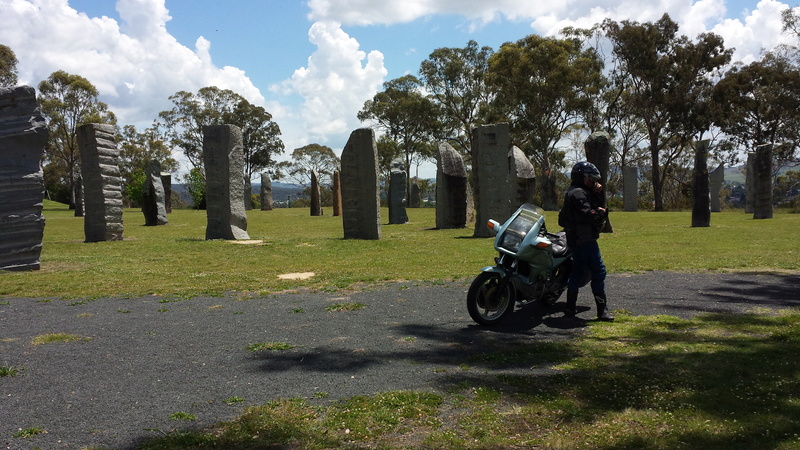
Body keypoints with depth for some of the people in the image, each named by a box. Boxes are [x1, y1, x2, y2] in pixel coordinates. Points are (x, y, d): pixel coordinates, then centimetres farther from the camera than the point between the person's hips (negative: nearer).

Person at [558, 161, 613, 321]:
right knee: (598, 272, -10)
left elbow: (597, 206, 22)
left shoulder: (572, 192, 20)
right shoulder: (578, 193, -13)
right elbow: (587, 214, -24)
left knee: (577, 272, 13)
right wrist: (601, 213, -7)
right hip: (585, 239, -11)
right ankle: (602, 310, -12)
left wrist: (598, 194, 6)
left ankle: (570, 309, 15)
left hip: (575, 240, 11)